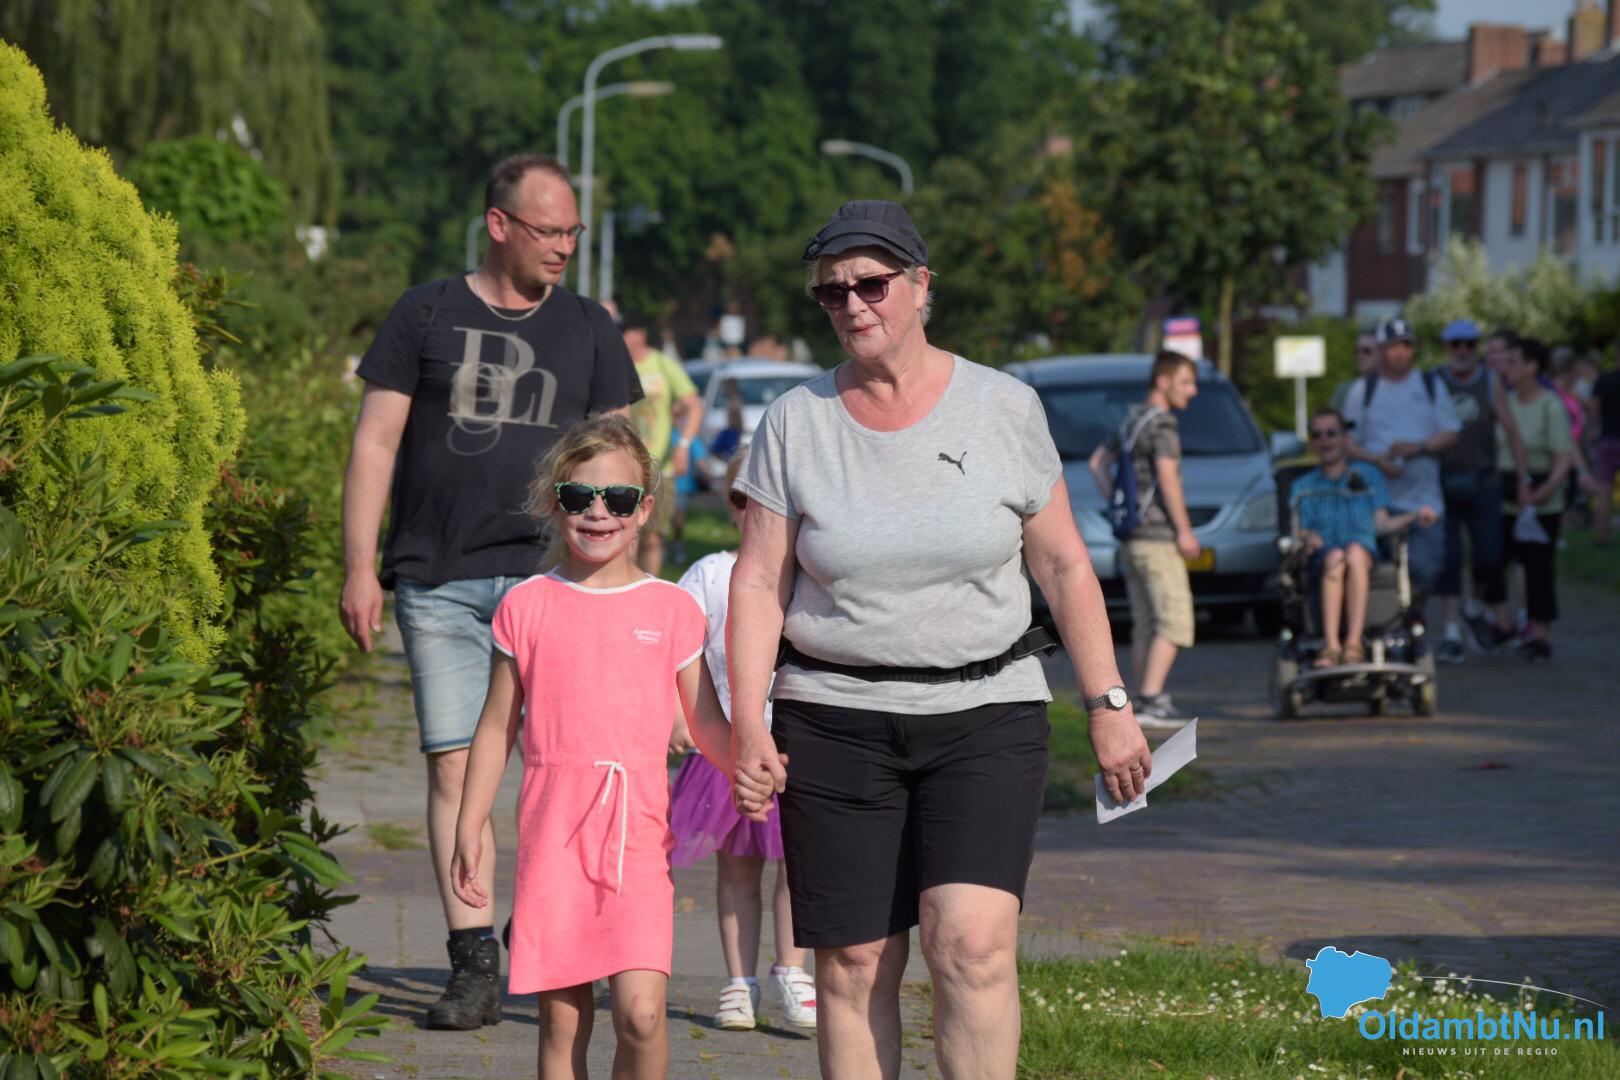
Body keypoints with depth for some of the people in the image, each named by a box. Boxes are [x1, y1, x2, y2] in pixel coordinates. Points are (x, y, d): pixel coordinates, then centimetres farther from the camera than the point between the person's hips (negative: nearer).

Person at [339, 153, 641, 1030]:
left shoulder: (588, 330, 12)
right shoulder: (428, 315, 7)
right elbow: (375, 444, 6)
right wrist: (360, 567, 0)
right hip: (437, 585, -1)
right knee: (452, 763, -3)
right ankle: (473, 964, 1)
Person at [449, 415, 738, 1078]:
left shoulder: (671, 610, 6)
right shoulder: (527, 607, 7)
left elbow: (708, 727, 9)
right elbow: (497, 729, 13)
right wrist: (469, 831, 10)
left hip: (637, 828, -1)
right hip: (553, 825, 1)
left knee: (641, 1011, -13)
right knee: (561, 1017, 2)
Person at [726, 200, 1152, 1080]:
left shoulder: (1003, 408, 2)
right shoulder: (795, 423, 3)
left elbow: (1064, 565, 6)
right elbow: (759, 583, 2)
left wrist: (1108, 706, 4)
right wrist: (747, 725, -8)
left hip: (985, 716, -1)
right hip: (836, 722, 1)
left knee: (972, 941, -17)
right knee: (853, 960, -1)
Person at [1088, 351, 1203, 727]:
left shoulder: (1132, 420, 17)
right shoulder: (1163, 422, -11)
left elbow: (1099, 462, 25)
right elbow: (1167, 476, -20)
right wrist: (1184, 530, -17)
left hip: (1131, 537, 9)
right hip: (1157, 534, -9)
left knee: (1144, 625, 11)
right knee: (1174, 621, -10)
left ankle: (1145, 703, 11)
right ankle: (1151, 701, -18)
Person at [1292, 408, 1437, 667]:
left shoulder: (1368, 475, 24)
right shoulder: (1303, 487, 24)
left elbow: (1381, 524, 12)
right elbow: (1297, 531, 10)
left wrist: (1415, 517, -5)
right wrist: (1306, 537, -13)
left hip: (1365, 551, 0)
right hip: (1323, 556, 0)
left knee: (1355, 551, -37)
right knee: (1335, 557, -37)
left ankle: (1354, 643, -47)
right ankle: (1331, 644, -51)